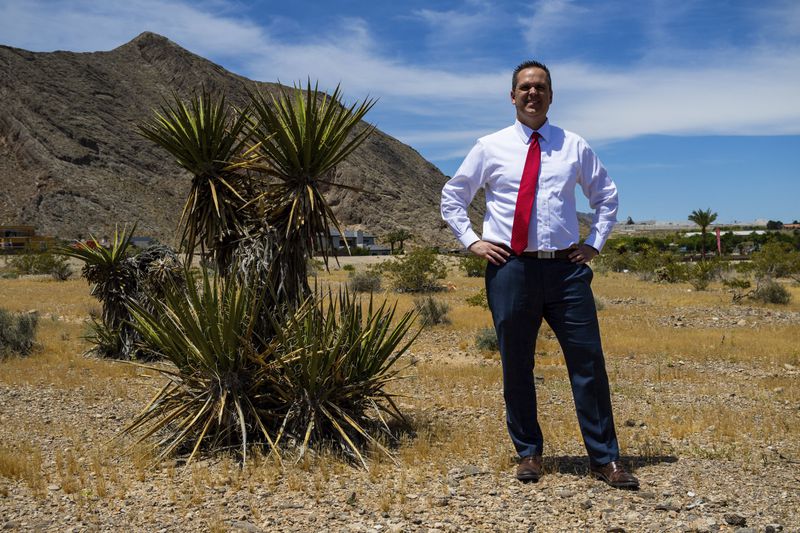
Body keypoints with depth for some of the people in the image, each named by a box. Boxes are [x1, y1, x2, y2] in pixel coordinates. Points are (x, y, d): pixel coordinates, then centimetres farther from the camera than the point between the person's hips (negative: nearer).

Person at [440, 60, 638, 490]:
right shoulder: (489, 147, 7)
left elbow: (606, 196, 22)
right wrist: (472, 242, 4)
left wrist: (595, 243, 10)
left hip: (566, 267, 1)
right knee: (516, 366, 6)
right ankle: (528, 453, 21)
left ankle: (604, 460, 10)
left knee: (588, 362, -1)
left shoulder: (574, 147, 11)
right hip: (510, 267, -1)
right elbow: (452, 197, 15)